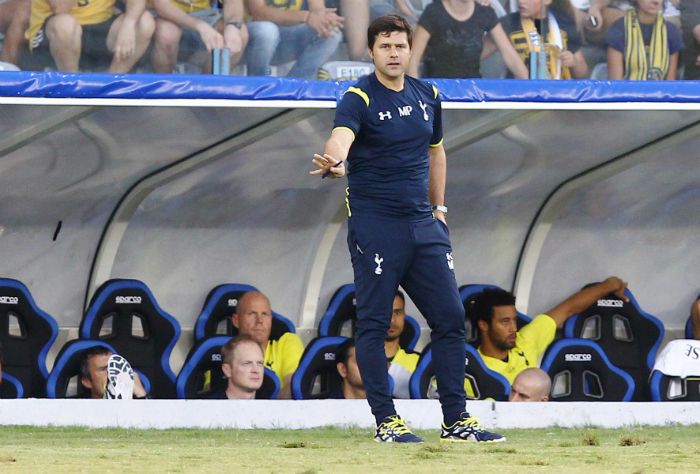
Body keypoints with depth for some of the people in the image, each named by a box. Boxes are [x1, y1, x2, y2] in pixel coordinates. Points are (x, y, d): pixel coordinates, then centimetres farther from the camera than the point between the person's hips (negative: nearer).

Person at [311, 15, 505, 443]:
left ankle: (456, 420, 9)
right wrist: (334, 162, -51)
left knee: (450, 317, 3)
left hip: (424, 226, 6)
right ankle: (386, 420, 4)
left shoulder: (427, 96, 11)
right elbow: (342, 135, -30)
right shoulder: (359, 98, -9)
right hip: (375, 226, -6)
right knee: (374, 323, -3)